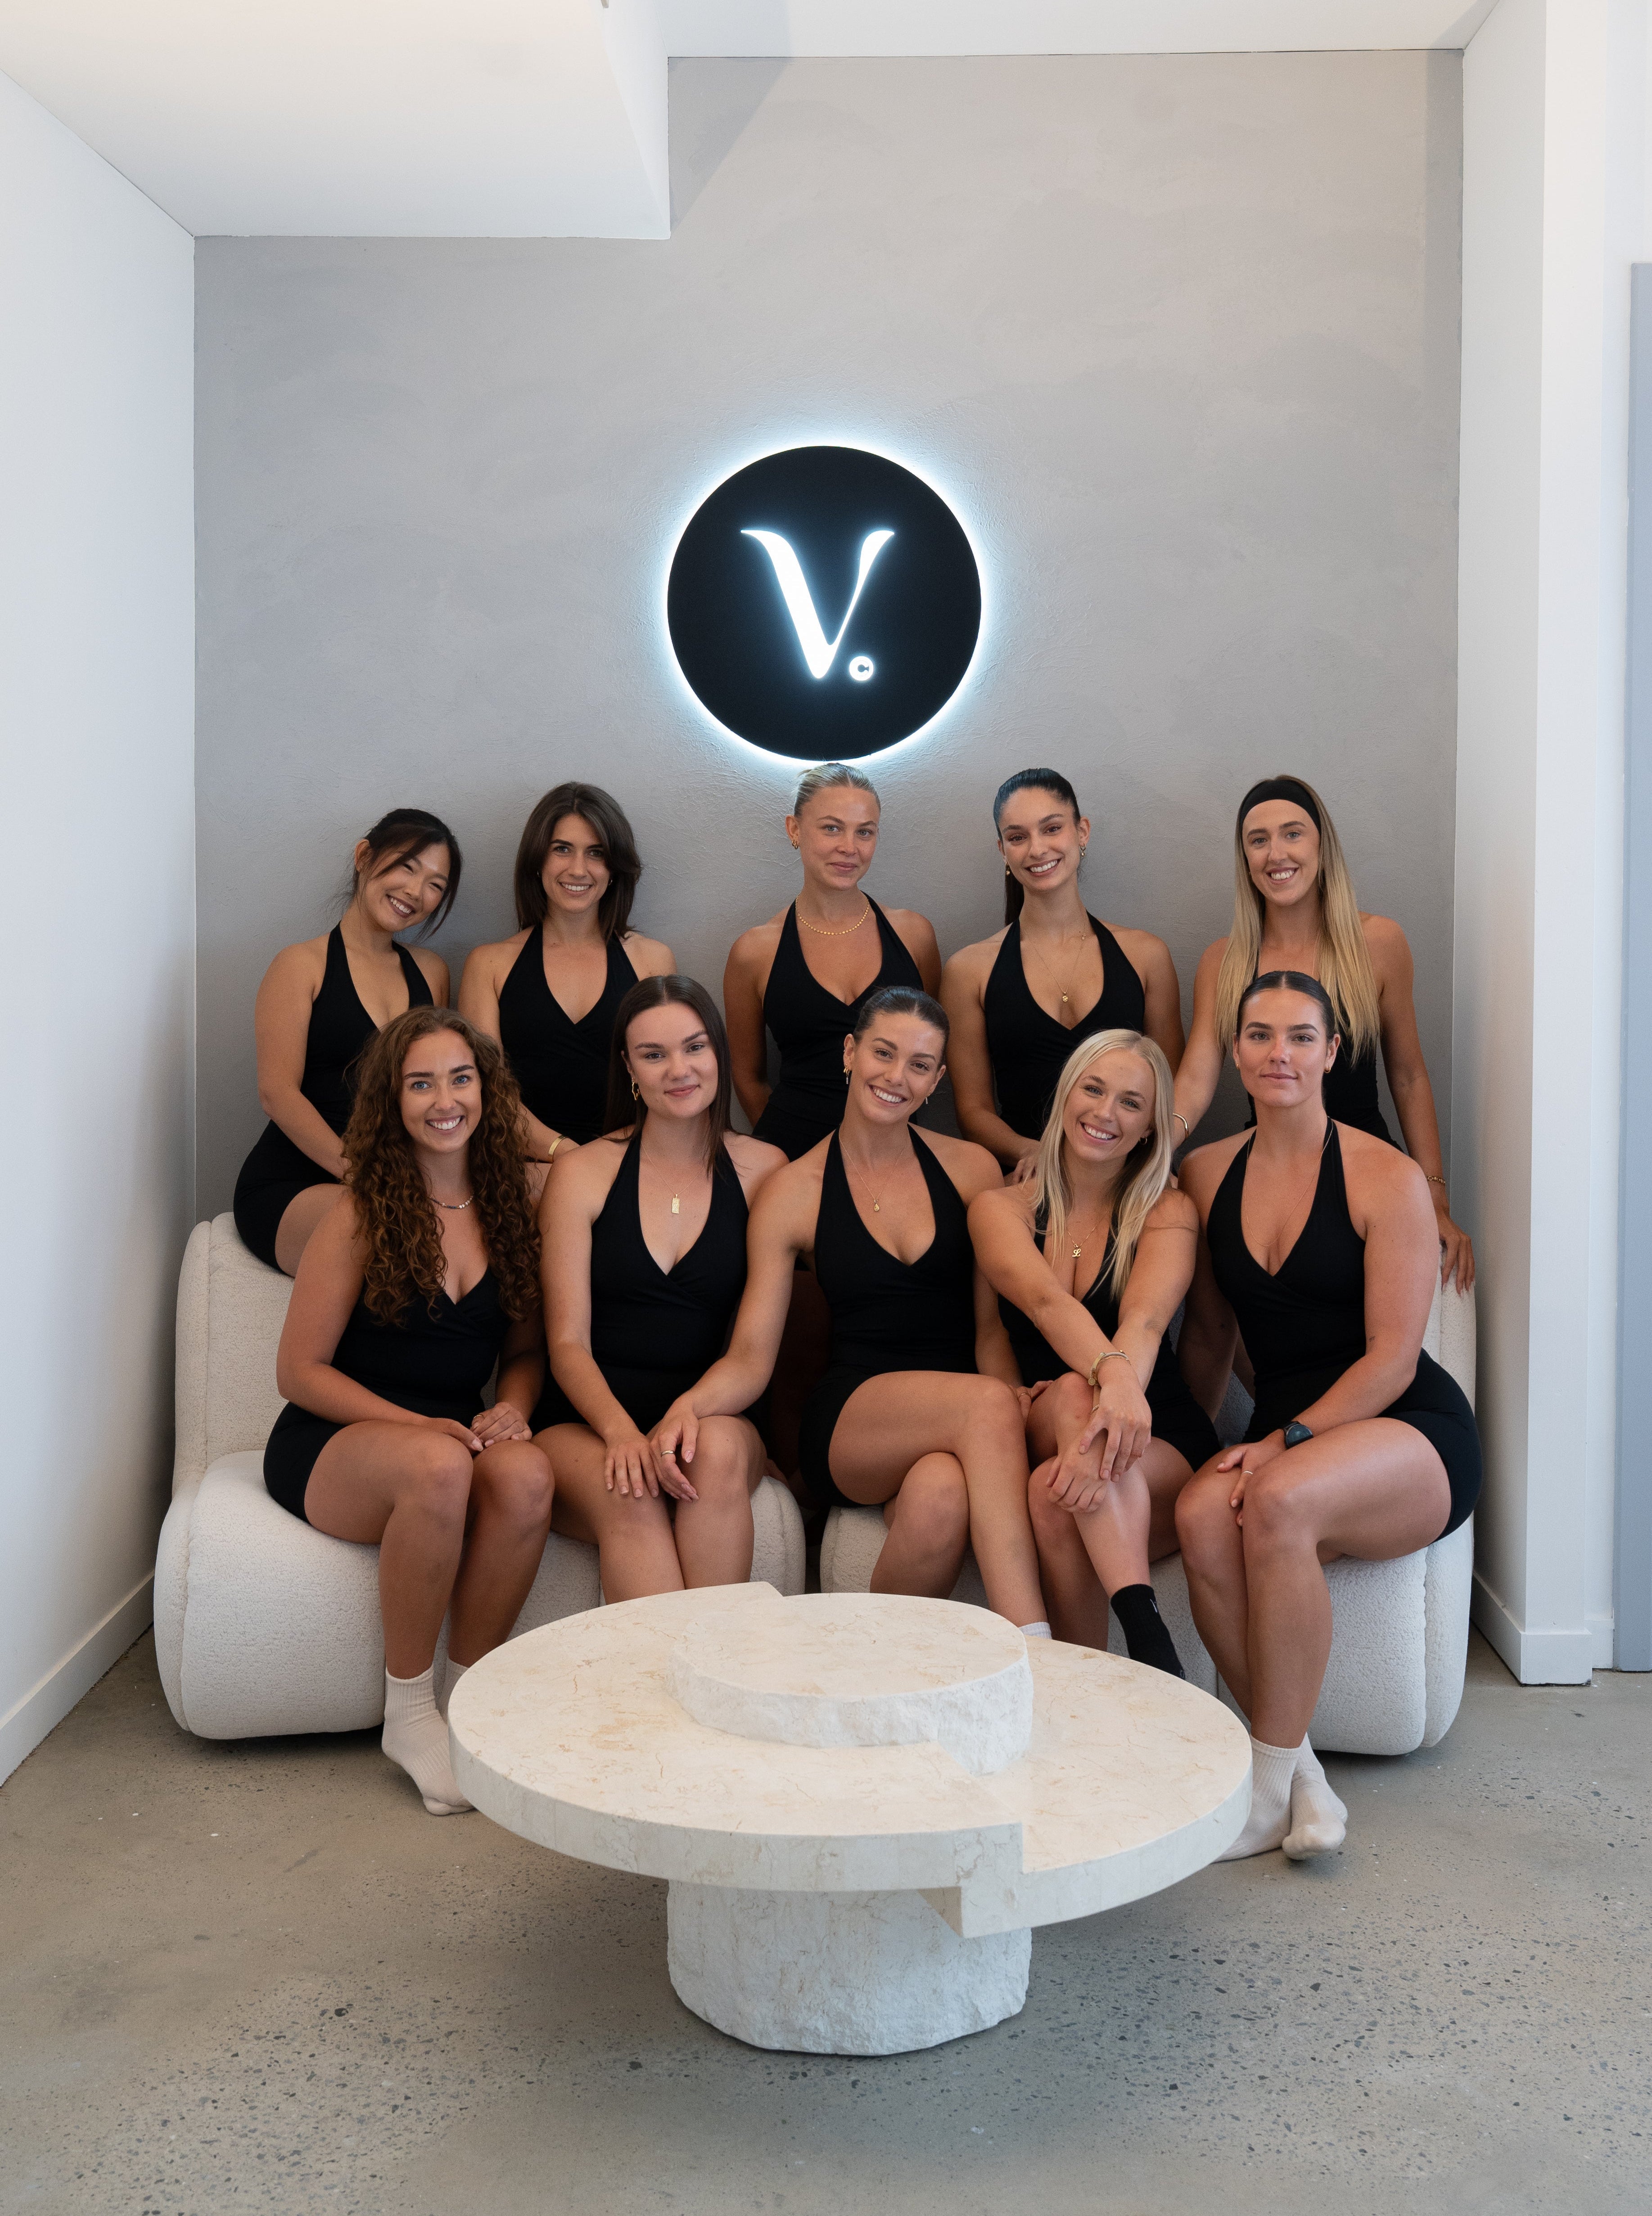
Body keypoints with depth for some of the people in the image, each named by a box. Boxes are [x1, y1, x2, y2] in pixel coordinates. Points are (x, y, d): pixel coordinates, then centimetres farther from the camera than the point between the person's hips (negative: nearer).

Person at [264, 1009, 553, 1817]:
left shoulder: (508, 1206, 8)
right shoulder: (359, 1216, -5)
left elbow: (524, 1349, 15)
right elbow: (300, 1372, -6)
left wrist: (512, 1408, -8)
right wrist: (415, 1425, -18)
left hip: (455, 1437, 4)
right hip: (332, 1444, -3)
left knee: (526, 1472, -32)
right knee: (440, 1468, -37)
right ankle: (408, 1712, -17)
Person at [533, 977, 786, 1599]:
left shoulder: (763, 1170, 9)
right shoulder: (583, 1173, 6)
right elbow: (568, 1343, -1)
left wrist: (693, 1413, -11)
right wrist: (622, 1432, -20)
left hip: (712, 1414, 1)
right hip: (586, 1422, -1)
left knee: (720, 1450, -34)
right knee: (631, 1499, -34)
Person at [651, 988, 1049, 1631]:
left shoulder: (971, 1169, 10)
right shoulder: (794, 1192, 5)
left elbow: (992, 1321, 9)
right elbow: (751, 1357, 2)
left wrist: (1014, 1395, -13)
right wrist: (689, 1405, -20)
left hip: (957, 1425, 1)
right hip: (849, 1422, -1)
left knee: (942, 1494, -37)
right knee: (986, 1404, -34)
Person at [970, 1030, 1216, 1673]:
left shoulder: (1168, 1212, 2)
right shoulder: (1000, 1208, 4)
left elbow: (1144, 1321, -18)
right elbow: (1045, 1301, -18)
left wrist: (1108, 1412, -39)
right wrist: (1111, 1376, -40)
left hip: (1160, 1448, -1)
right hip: (1037, 1434, 1)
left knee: (1053, 1494, -33)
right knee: (1073, 1393, -34)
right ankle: (1147, 1636, -40)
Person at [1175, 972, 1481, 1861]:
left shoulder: (1388, 1179, -6)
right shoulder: (1209, 1174, 10)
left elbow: (1392, 1359, -11)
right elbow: (1209, 1337, 18)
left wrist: (1289, 1441, -20)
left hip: (1413, 1433, -4)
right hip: (1282, 1441, 4)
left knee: (1278, 1502, -36)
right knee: (1203, 1514, -31)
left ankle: (1269, 1784, -22)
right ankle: (1303, 1773, -20)